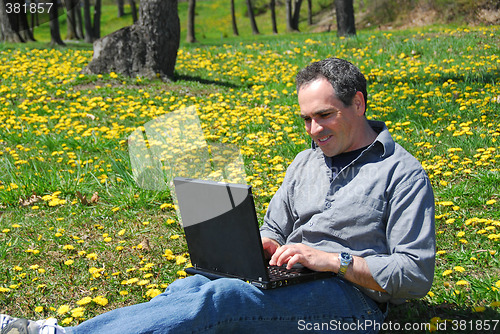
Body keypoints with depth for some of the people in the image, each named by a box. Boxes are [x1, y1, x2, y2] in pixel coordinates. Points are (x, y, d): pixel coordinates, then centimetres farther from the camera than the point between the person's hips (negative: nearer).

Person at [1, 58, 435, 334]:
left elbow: (416, 275, -7)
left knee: (221, 297, -33)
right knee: (191, 287, -26)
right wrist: (261, 246, -1)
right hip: (288, 281, 6)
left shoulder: (402, 173, 0)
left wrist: (335, 260, -17)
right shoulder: (307, 162, 21)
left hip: (351, 296, -6)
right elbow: (274, 231, 25)